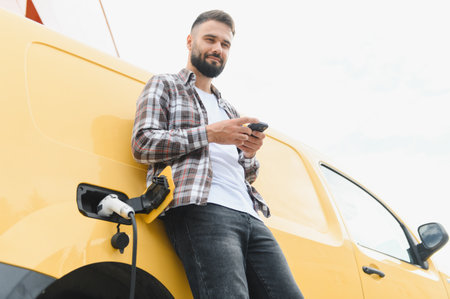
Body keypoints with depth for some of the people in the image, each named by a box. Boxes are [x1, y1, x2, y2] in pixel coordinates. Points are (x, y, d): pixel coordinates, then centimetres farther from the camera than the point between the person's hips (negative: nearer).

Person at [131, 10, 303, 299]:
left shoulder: (229, 109, 34)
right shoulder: (164, 85, 17)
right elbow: (143, 143, -1)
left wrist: (249, 153, 8)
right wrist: (209, 134, -6)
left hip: (249, 215, 7)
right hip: (200, 210, -6)